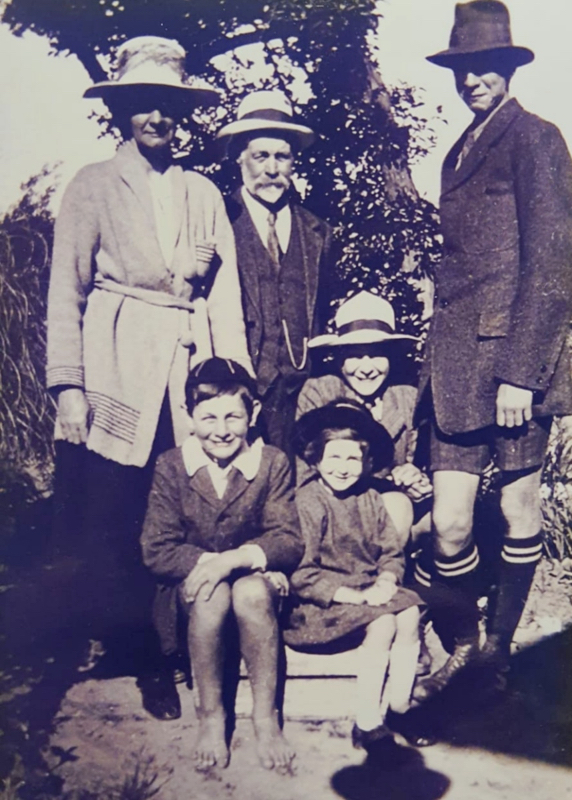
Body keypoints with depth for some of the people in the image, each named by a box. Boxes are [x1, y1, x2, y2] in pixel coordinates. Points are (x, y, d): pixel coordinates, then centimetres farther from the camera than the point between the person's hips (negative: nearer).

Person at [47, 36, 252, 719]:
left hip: (190, 366, 3)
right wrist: (69, 386, -9)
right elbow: (66, 291, 1)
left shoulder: (205, 194, 17)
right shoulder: (94, 185, 8)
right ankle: (126, 653, 15)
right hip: (119, 369, -2)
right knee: (113, 522, -1)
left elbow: (225, 294, 12)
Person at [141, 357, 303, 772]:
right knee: (212, 596, -34)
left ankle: (266, 717, -16)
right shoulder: (171, 466, -6)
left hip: (256, 580, 0)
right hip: (193, 585, 0)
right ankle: (210, 716, -12)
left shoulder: (273, 463, -6)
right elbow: (156, 551, -10)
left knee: (251, 592, -34)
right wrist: (209, 562, -24)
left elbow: (290, 542, -13)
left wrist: (235, 559, -30)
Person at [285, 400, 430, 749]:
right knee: (383, 623, -25)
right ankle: (366, 724, -13)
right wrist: (355, 596, -20)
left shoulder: (370, 499, 9)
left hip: (369, 592, 6)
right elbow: (302, 575, -17)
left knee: (410, 613, -18)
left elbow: (392, 551, 9)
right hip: (321, 604, -6)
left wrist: (386, 582, -12)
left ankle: (397, 708, -3)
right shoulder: (307, 502, -12)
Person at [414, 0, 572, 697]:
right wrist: (437, 358, 12)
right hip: (458, 353, 6)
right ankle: (462, 647, 22)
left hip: (514, 351, -6)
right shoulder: (461, 153, 20)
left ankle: (499, 646, 27)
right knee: (449, 526, 2)